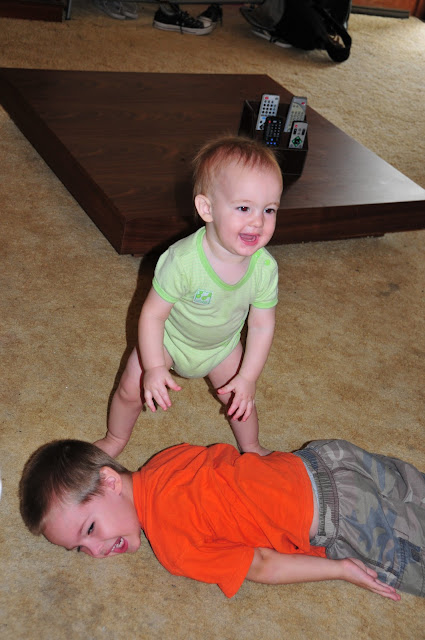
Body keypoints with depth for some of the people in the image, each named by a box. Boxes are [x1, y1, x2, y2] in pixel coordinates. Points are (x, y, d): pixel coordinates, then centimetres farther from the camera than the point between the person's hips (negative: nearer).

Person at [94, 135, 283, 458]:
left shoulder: (265, 268, -30)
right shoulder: (182, 260, -41)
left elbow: (262, 325, -18)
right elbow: (153, 313, -30)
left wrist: (248, 377, -17)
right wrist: (154, 367, -30)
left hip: (221, 345, 3)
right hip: (170, 337, -2)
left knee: (240, 397, 14)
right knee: (132, 389, 2)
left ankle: (251, 447, 47)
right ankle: (115, 439, 35)